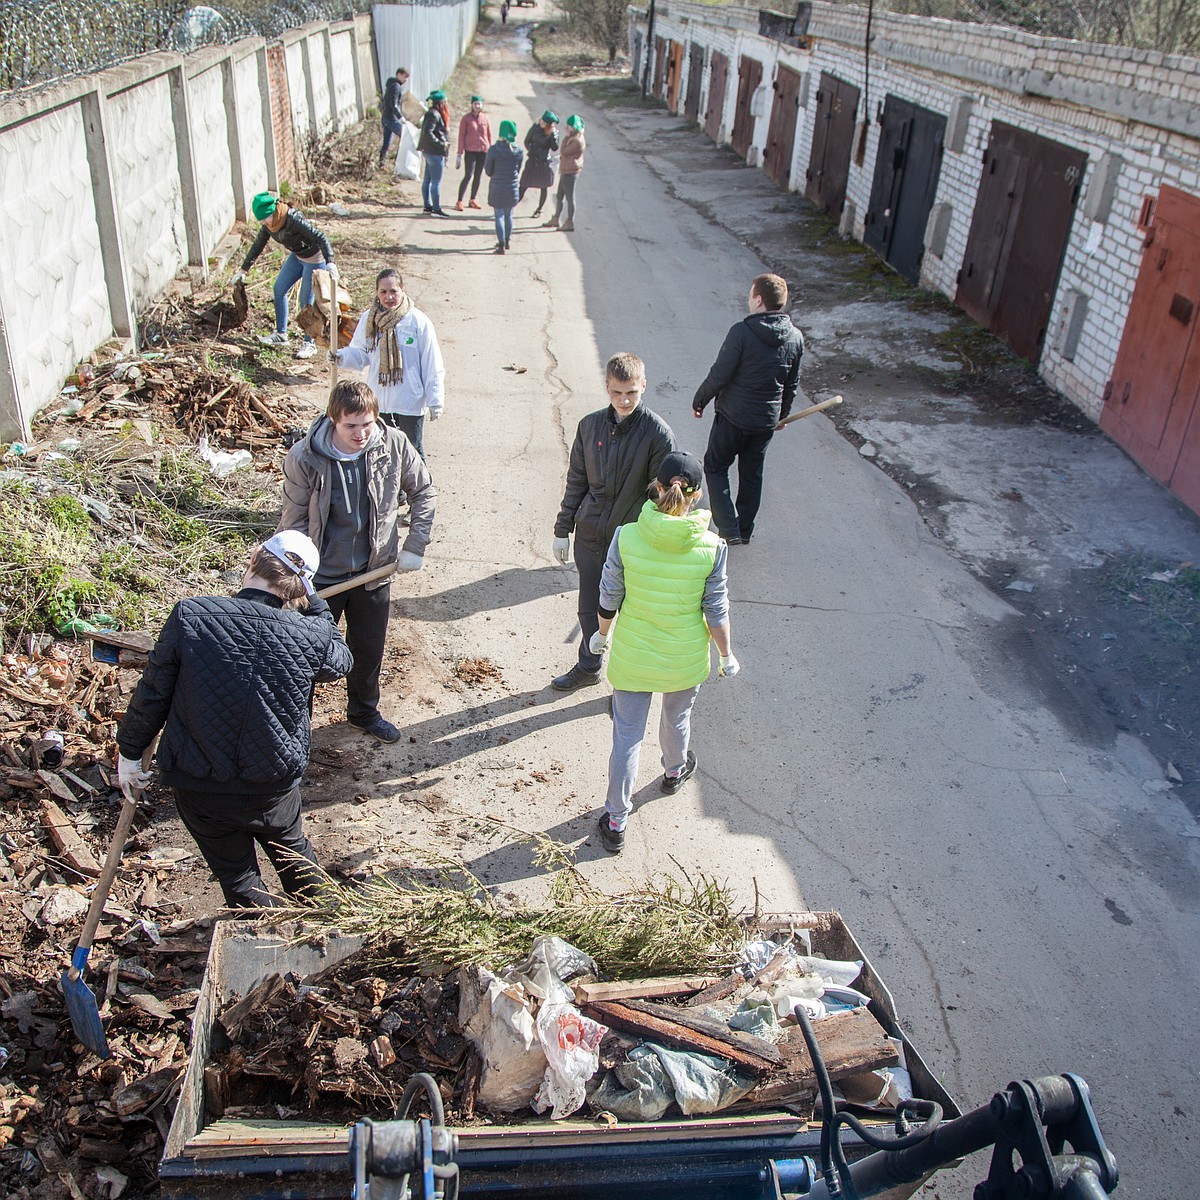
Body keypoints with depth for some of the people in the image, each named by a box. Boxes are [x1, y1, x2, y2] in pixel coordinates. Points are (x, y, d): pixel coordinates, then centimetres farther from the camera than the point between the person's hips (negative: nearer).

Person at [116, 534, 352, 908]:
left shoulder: (189, 617, -21)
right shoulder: (310, 636, -19)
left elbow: (152, 694, -10)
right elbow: (340, 661, 6)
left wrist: (129, 750, 6)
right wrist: (311, 602, 11)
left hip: (199, 789, -1)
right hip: (274, 787, 2)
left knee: (236, 875, 21)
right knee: (293, 852, 29)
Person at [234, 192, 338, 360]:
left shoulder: (293, 219, -31)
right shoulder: (268, 224, -6)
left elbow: (320, 237, -35)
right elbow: (258, 245, 8)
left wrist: (330, 262, -47)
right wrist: (243, 270, 13)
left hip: (315, 259, -8)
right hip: (297, 256, 8)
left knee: (306, 301, -8)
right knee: (279, 289, 10)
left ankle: (310, 344, 5)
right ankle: (281, 334, 23)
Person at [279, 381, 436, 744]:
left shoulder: (394, 445, -14)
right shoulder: (304, 459, -20)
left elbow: (424, 492, 1)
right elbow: (294, 523, -10)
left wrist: (415, 546, -4)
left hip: (374, 571, 3)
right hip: (321, 576, -3)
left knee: (369, 649, 20)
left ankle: (364, 710, 45)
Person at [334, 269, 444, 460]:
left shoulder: (418, 321, -13)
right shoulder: (368, 319, -1)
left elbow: (432, 364, -10)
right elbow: (361, 354, 8)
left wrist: (435, 400, -9)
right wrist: (342, 357, -13)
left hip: (411, 401, -4)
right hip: (377, 401, 4)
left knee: (413, 450, 8)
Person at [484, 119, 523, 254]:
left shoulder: (493, 149, -14)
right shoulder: (519, 152, -8)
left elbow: (488, 170, -6)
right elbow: (518, 170, 3)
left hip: (496, 188, -2)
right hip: (512, 188, 3)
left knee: (499, 216, 3)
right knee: (509, 215, 17)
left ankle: (501, 245, -2)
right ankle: (507, 241, 31)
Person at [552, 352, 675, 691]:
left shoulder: (658, 434, -14)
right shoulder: (590, 425, -1)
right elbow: (576, 480, 8)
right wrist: (563, 529, 9)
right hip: (590, 535, 4)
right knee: (589, 608, 18)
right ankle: (588, 667, 41)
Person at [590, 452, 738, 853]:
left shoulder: (626, 537, -21)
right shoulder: (711, 548, -21)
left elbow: (609, 598, -9)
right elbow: (716, 612, -11)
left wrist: (603, 634, 11)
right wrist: (726, 656, 6)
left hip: (632, 656, -1)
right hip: (685, 660, 1)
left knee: (627, 736, 14)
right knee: (677, 717, 29)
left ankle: (615, 823, 23)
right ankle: (675, 770, 59)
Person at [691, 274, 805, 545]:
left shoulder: (742, 332, -21)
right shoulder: (795, 338, -3)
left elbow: (719, 375, -17)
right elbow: (792, 384, 7)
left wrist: (699, 400, -1)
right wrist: (781, 414, 23)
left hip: (734, 416, -5)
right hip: (767, 420, 5)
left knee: (715, 466, 13)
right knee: (752, 473, 20)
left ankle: (729, 529, 3)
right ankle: (744, 530, 31)